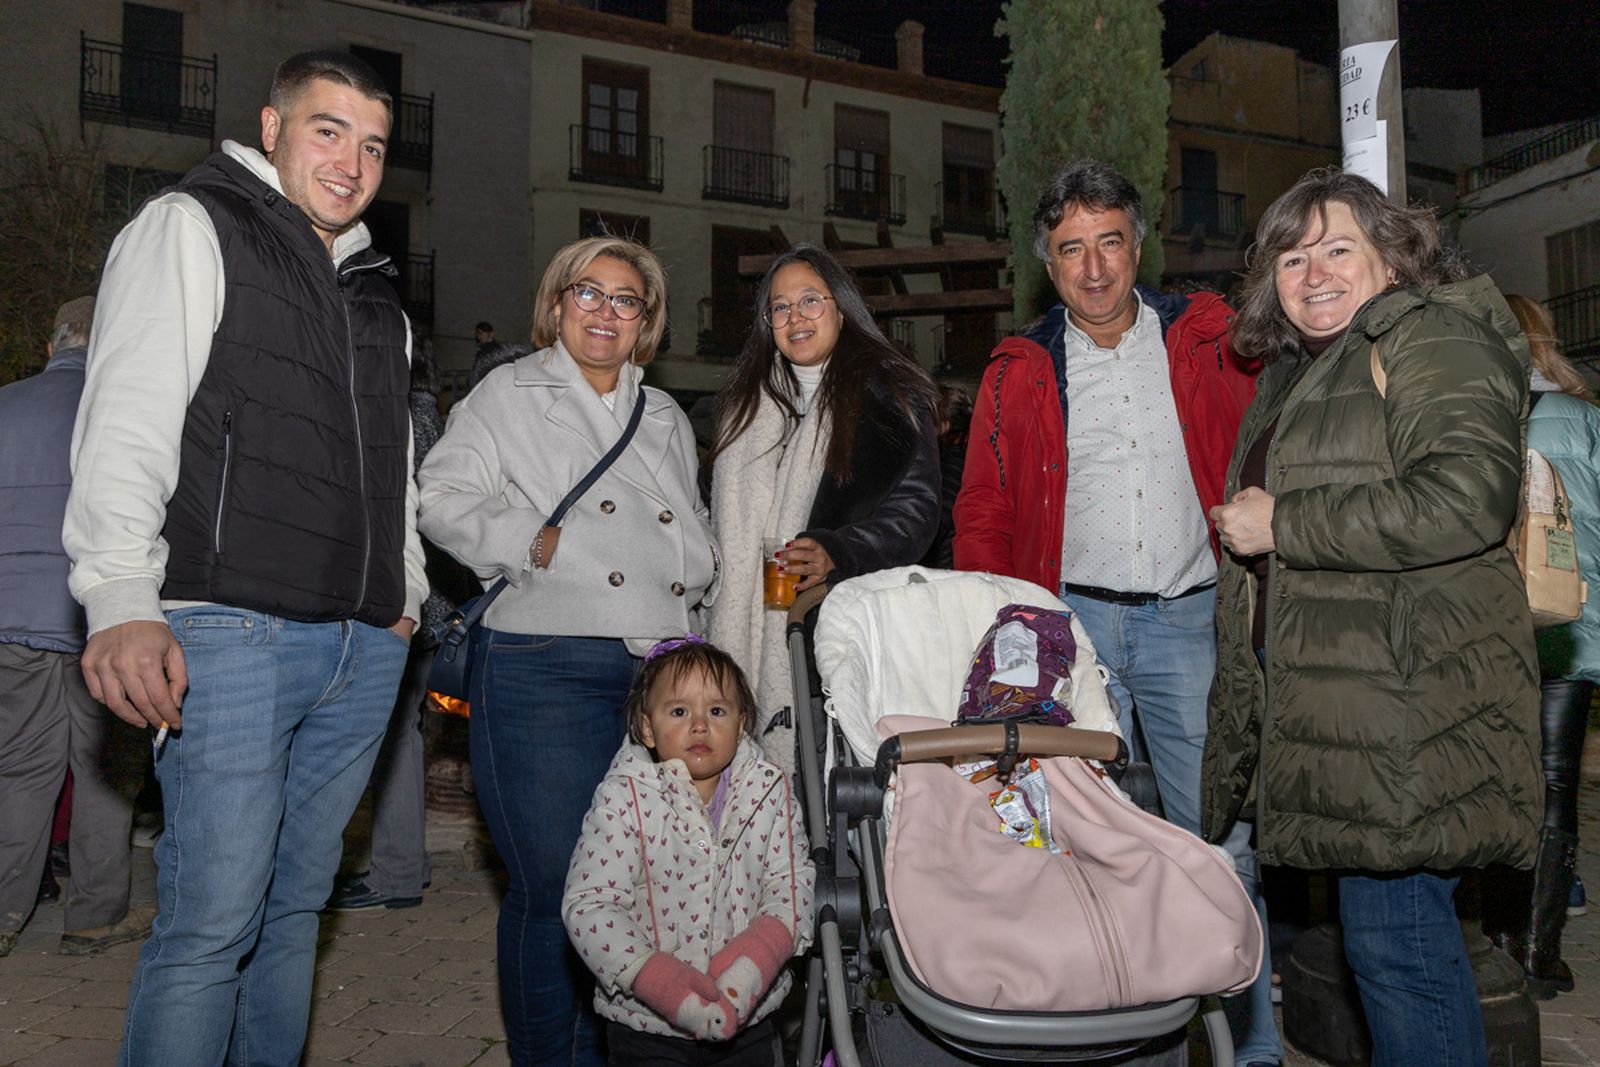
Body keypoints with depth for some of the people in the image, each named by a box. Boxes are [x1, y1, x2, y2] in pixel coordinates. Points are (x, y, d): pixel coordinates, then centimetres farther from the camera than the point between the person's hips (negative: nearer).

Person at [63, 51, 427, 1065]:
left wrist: (406, 591, 21)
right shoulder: (191, 227, 3)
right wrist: (123, 599, -20)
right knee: (213, 922, -6)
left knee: (297, 902, 13)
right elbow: (128, 420, -9)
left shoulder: (379, 292, 22)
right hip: (234, 631, -6)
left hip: (364, 646, 6)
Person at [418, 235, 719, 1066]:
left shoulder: (666, 418, 23)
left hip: (665, 667, 5)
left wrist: (700, 580, 12)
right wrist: (534, 545, -13)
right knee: (555, 884, -3)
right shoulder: (508, 395, 8)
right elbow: (445, 499, -1)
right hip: (549, 669, -4)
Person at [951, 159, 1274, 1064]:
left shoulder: (1207, 341, 7)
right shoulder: (1020, 371, 9)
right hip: (1073, 620, 1)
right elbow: (984, 515, 9)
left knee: (1223, 844, 2)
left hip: (1191, 617, 0)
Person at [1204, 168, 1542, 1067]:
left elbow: (1468, 495, -23)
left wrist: (1282, 523, -18)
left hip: (1403, 699, -9)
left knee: (1396, 938, -5)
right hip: (1322, 694, 9)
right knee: (1393, 930, 16)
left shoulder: (1430, 338, -7)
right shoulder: (1296, 372, 21)